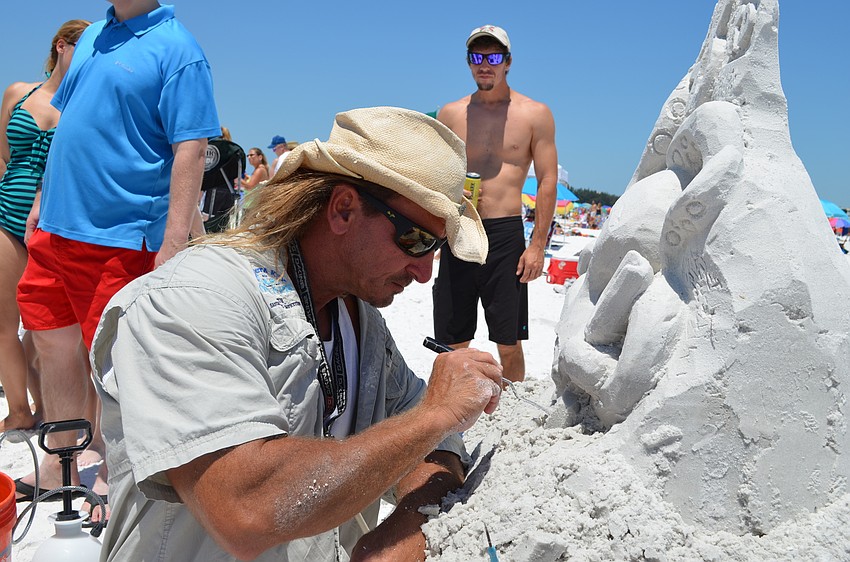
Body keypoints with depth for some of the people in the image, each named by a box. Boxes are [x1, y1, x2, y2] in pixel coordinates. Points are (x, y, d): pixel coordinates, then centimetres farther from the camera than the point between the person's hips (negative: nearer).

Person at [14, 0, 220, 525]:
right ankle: (59, 465, 32)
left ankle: (109, 476, 22)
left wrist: (174, 243, -23)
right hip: (55, 226, 8)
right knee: (54, 346, 14)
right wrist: (42, 203, 21)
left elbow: (190, 150, -17)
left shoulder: (176, 49, -9)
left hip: (118, 239, -8)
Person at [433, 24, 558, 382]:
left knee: (508, 344, 2)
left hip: (505, 233, -2)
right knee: (452, 343, 8)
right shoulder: (450, 114, 10)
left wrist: (537, 245, -7)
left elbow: (547, 182, 1)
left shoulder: (535, 114, 3)